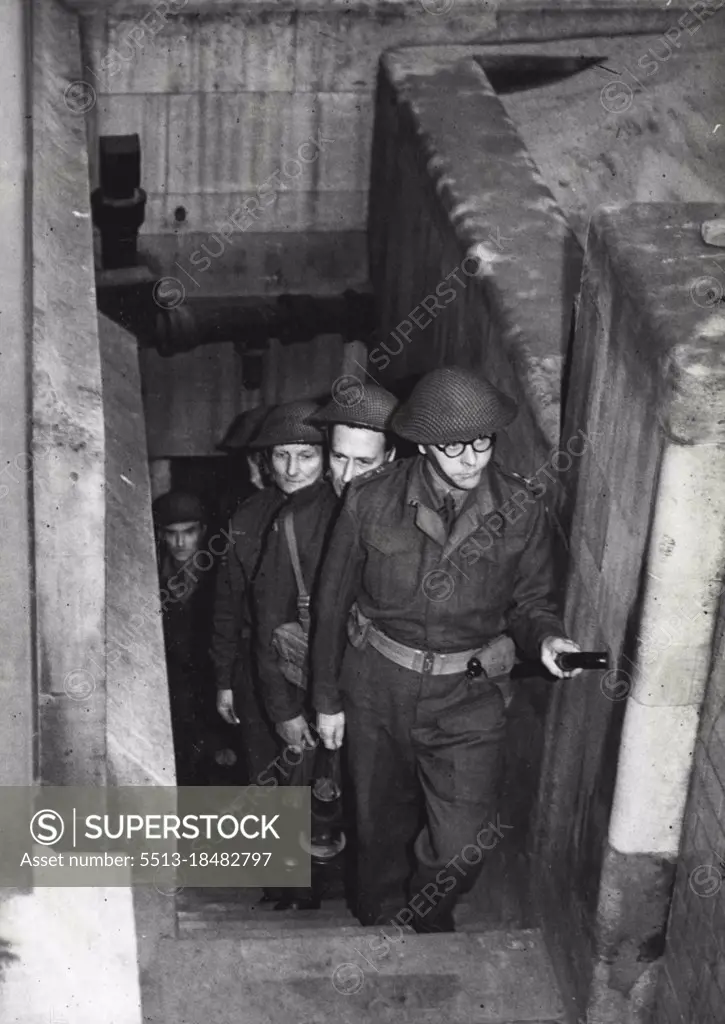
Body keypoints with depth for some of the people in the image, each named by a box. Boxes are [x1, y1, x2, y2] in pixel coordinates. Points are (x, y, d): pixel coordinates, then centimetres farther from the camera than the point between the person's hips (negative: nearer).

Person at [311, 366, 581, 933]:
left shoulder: (522, 512, -9)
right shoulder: (370, 500, -11)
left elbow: (532, 600, 5)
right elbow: (333, 601, 0)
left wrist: (545, 636, -19)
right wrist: (327, 698, 4)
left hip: (468, 695, 0)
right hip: (376, 688, 1)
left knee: (461, 847, -5)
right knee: (381, 827, 18)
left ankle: (427, 921, 30)